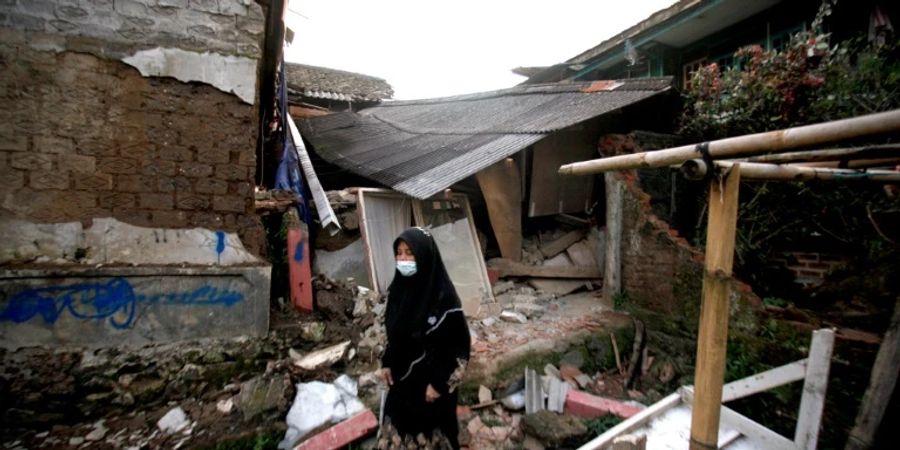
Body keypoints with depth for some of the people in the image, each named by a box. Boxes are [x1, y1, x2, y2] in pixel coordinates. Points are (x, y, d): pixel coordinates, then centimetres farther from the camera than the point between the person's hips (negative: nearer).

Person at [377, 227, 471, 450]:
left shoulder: (443, 296, -25)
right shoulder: (399, 286, -5)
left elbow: (460, 346, -19)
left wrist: (440, 383, -16)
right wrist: (387, 363, 7)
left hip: (432, 378, -6)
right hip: (402, 375, 6)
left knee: (431, 429, 15)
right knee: (400, 425, 23)